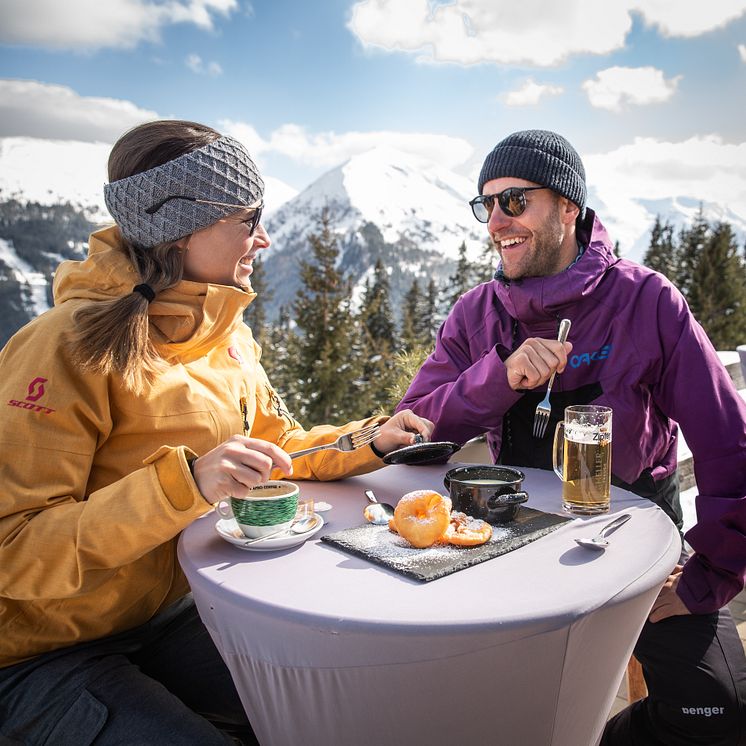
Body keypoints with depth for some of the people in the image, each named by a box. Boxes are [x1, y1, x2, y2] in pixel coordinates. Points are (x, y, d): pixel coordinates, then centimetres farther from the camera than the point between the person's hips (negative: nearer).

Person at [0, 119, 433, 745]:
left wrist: (370, 441, -6)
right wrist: (185, 483, -39)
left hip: (166, 615, 7)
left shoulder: (227, 338, -3)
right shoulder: (74, 347, -26)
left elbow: (276, 445, 10)